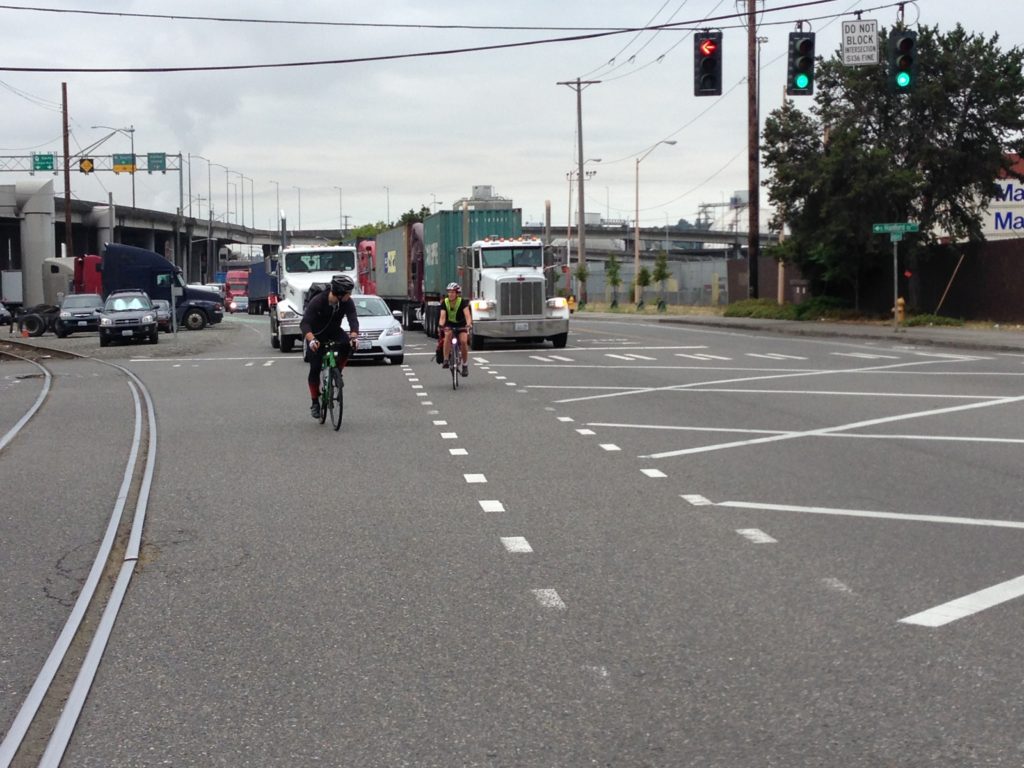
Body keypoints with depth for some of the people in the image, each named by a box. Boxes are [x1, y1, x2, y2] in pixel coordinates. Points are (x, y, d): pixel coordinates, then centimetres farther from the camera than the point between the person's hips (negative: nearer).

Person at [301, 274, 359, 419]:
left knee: (347, 346, -30)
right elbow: (305, 323, -38)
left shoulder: (348, 302, -21)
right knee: (315, 368, -9)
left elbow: (353, 320, -31)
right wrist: (311, 340, -57)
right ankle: (315, 403, 5)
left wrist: (353, 336, -52)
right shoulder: (317, 301, -32)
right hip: (316, 334, -3)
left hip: (334, 331, 3)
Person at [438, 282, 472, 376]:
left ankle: (465, 365, -4)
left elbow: (467, 315, -33)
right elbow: (442, 316, -25)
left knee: (463, 341, -22)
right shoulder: (445, 303, -16)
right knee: (448, 334, -31)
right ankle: (446, 360, -30)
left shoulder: (462, 302, -22)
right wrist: (441, 325, -46)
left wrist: (469, 324, -52)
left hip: (461, 324, -1)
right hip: (449, 324, 1)